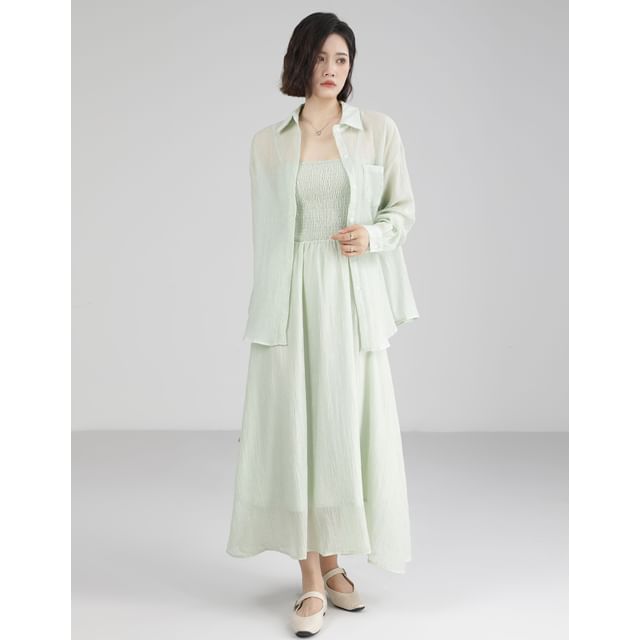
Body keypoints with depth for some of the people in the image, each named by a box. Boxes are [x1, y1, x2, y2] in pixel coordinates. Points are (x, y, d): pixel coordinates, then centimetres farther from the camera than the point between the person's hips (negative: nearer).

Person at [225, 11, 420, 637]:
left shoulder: (379, 129, 6)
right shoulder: (267, 140, 9)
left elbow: (403, 206, 11)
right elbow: (264, 229, 12)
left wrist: (373, 236, -9)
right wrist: (267, 305, 10)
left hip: (353, 295, 0)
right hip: (289, 296, 0)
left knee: (349, 426, 2)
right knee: (295, 427, -1)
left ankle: (332, 561, 22)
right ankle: (312, 579, 8)